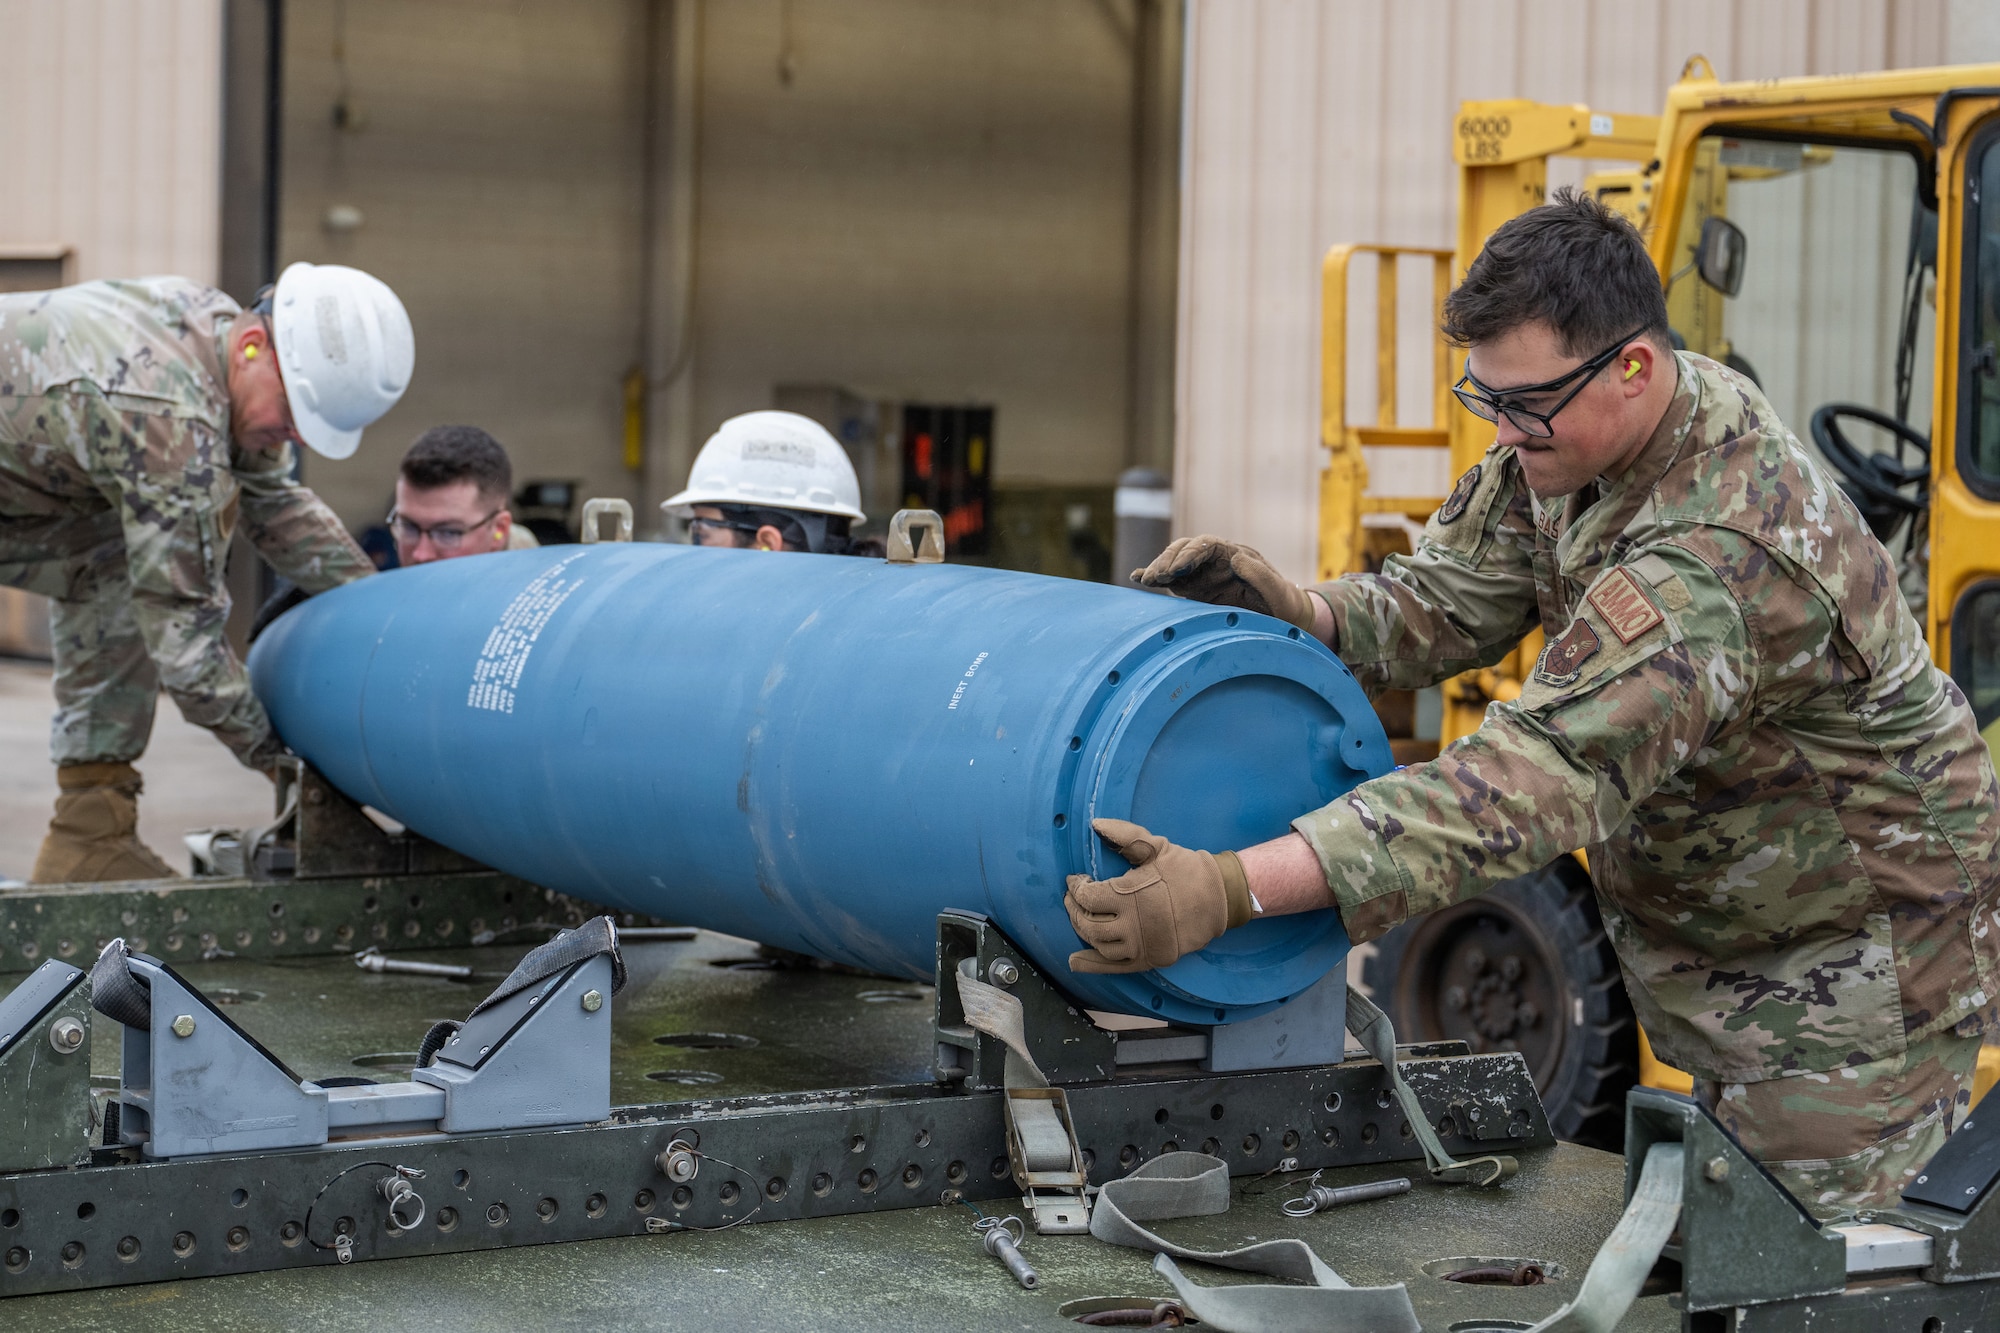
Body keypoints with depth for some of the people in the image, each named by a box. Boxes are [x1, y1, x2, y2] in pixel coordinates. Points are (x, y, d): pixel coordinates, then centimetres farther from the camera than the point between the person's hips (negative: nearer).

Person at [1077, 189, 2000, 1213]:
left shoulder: (1718, 557, -38)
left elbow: (1533, 783, -46)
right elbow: (1449, 602, -2)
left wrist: (1233, 889, -53)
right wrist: (1303, 613, -26)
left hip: (1852, 937, -9)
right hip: (1700, 921, 9)